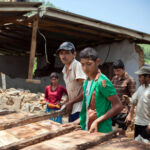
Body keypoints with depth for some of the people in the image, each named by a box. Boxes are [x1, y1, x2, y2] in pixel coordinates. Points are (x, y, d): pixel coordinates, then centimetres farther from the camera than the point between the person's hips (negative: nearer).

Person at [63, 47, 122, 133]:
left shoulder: (102, 82, -15)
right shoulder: (86, 83, 9)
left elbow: (118, 106, -17)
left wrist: (97, 121, -22)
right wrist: (75, 123, 7)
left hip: (101, 132, -7)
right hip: (87, 131, 7)